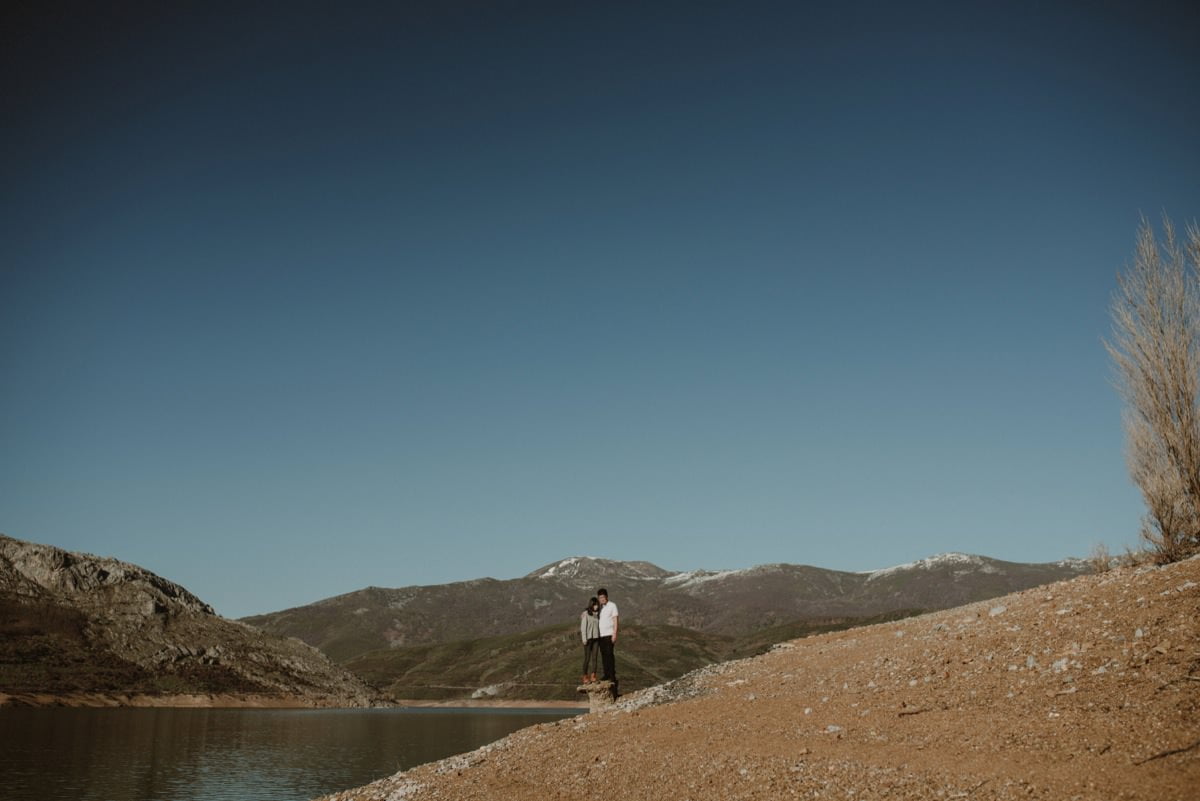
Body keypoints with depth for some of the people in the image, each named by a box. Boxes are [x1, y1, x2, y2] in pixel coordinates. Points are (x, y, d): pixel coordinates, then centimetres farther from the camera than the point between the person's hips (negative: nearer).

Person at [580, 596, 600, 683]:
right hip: (588, 638, -5)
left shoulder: (597, 614, 10)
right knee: (587, 658, -3)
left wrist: (600, 639, 8)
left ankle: (593, 676, 0)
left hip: (596, 638, 5)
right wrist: (584, 639, -15)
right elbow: (583, 627, -10)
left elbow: (598, 627, 13)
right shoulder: (586, 613, -7)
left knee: (594, 657, -1)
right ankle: (585, 676, 4)